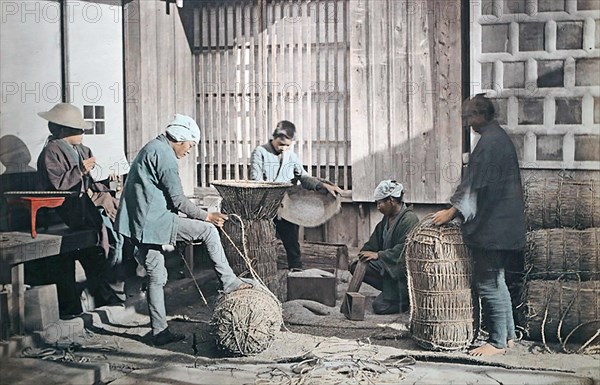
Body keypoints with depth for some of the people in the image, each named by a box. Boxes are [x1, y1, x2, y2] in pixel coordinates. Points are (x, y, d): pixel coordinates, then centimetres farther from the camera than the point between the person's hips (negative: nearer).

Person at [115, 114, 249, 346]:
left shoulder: (151, 148, 21)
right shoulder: (164, 154, -12)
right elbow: (178, 200, -15)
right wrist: (207, 216, -6)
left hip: (140, 225, 10)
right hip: (155, 222, -10)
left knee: (156, 277, 12)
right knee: (208, 231, -5)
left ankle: (160, 333, 16)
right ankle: (229, 283, 0)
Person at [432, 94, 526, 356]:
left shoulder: (490, 141, -15)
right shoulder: (500, 138, 16)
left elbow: (476, 184, -19)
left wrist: (453, 211, -14)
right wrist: (458, 208, 21)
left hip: (490, 226, -10)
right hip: (502, 224, 10)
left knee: (488, 283, -5)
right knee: (496, 281, 16)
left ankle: (497, 342, 1)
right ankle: (508, 335, 22)